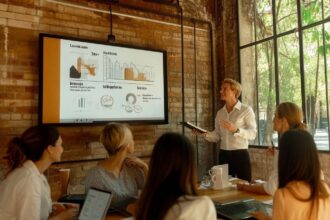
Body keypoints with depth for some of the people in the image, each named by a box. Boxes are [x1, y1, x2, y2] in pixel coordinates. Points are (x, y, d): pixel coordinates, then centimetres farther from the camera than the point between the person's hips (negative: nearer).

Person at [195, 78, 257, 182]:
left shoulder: (246, 110, -5)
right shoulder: (220, 113, 10)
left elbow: (252, 133, -13)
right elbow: (217, 135, 10)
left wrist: (236, 130, -27)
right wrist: (204, 134, -6)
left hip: (240, 154, -4)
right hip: (224, 155, 5)